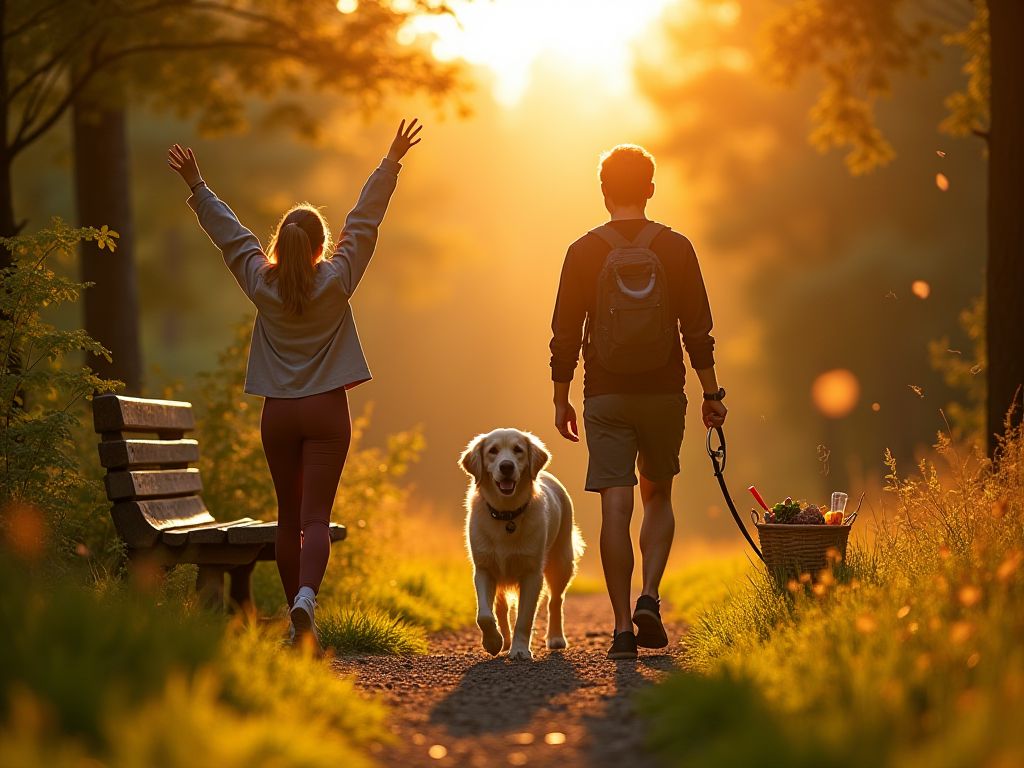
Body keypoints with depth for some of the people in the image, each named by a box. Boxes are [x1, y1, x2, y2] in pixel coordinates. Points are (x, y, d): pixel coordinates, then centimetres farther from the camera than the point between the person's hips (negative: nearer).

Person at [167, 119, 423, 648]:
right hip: (326, 411, -2)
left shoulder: (261, 284, -2)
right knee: (316, 517, -7)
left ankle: (297, 614, 15)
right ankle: (306, 595, -30)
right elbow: (364, 221, -1)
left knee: (289, 517, 11)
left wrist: (195, 184, 16)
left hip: (278, 413, 2)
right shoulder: (336, 281, -6)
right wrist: (391, 163, 4)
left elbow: (228, 232, 6)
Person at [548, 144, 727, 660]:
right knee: (658, 497, 18)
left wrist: (561, 400, 9)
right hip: (664, 394, 1)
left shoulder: (584, 252, -2)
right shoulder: (675, 249, -2)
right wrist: (712, 393, 8)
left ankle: (622, 626, -3)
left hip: (606, 398, -1)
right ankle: (649, 598, 0)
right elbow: (698, 331, -1)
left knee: (615, 507, -1)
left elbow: (565, 335, -1)